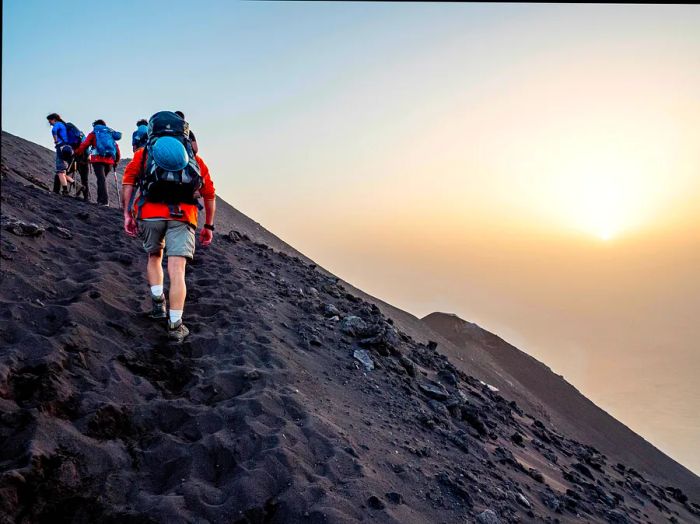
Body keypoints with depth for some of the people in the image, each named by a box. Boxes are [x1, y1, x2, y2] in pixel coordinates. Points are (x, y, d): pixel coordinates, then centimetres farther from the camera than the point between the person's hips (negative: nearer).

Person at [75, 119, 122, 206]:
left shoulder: (93, 133, 14)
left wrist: (77, 154, 7)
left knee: (101, 179, -10)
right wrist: (116, 161, 23)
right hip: (110, 161, 4)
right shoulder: (111, 134, 23)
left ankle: (104, 200, -21)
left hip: (98, 159, -3)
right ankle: (100, 199, 12)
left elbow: (84, 145, 2)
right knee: (102, 178, 16)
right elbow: (117, 149, 17)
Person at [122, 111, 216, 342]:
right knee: (176, 271, -3)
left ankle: (158, 302, 14)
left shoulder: (143, 153, 21)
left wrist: (127, 214, 5)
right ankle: (175, 326, -6)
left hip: (150, 214, 1)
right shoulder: (195, 159, 23)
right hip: (182, 218, 0)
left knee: (154, 257, 26)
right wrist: (209, 226, 25)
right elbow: (210, 195, 21)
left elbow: (128, 182, 6)